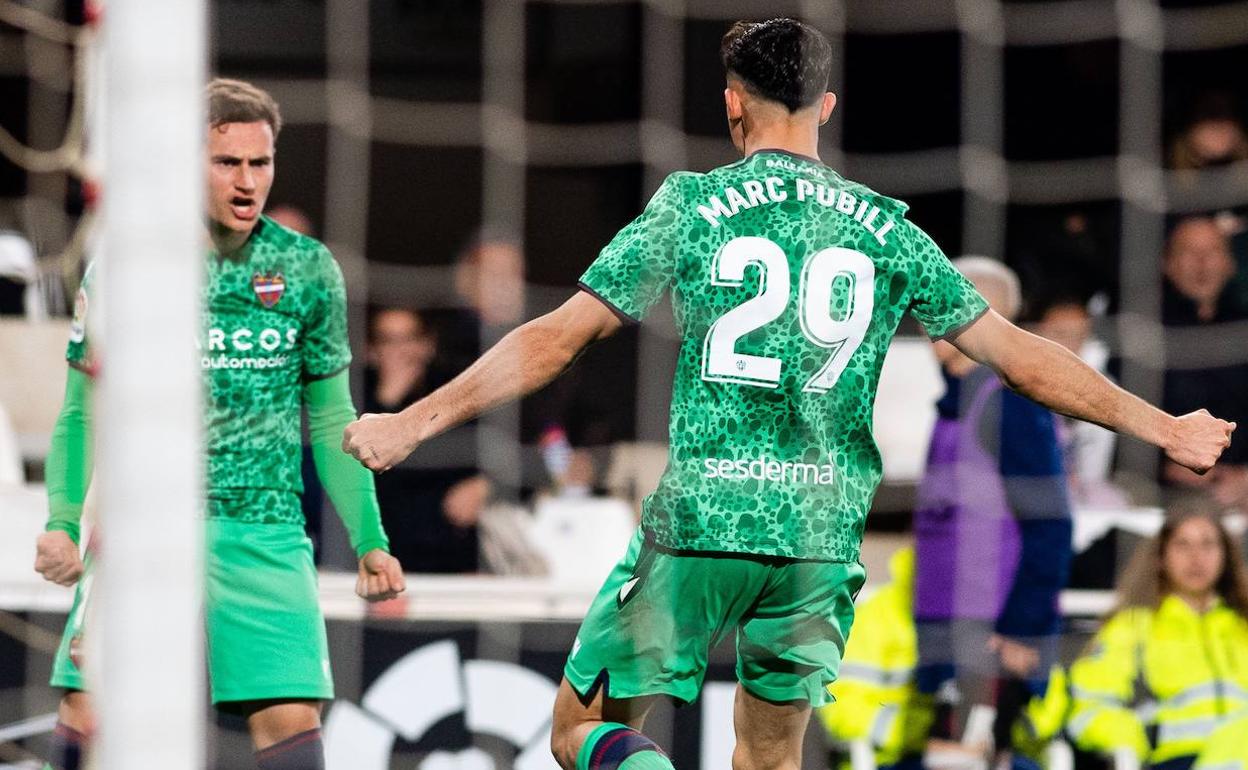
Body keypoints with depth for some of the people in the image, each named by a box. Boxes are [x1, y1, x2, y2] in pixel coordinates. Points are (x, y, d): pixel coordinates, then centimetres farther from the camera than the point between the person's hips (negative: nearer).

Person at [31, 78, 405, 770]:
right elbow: (82, 414, 6)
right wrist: (62, 524, -7)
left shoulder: (307, 270, 5)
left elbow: (330, 420, 13)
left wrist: (369, 539, 6)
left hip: (264, 534, 1)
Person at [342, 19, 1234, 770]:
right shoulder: (886, 230, 8)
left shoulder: (693, 207, 0)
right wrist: (1163, 427, 20)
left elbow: (559, 338, -3)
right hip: (824, 534, 3)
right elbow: (1018, 354, 10)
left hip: (701, 526, -3)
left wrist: (412, 423, 3)